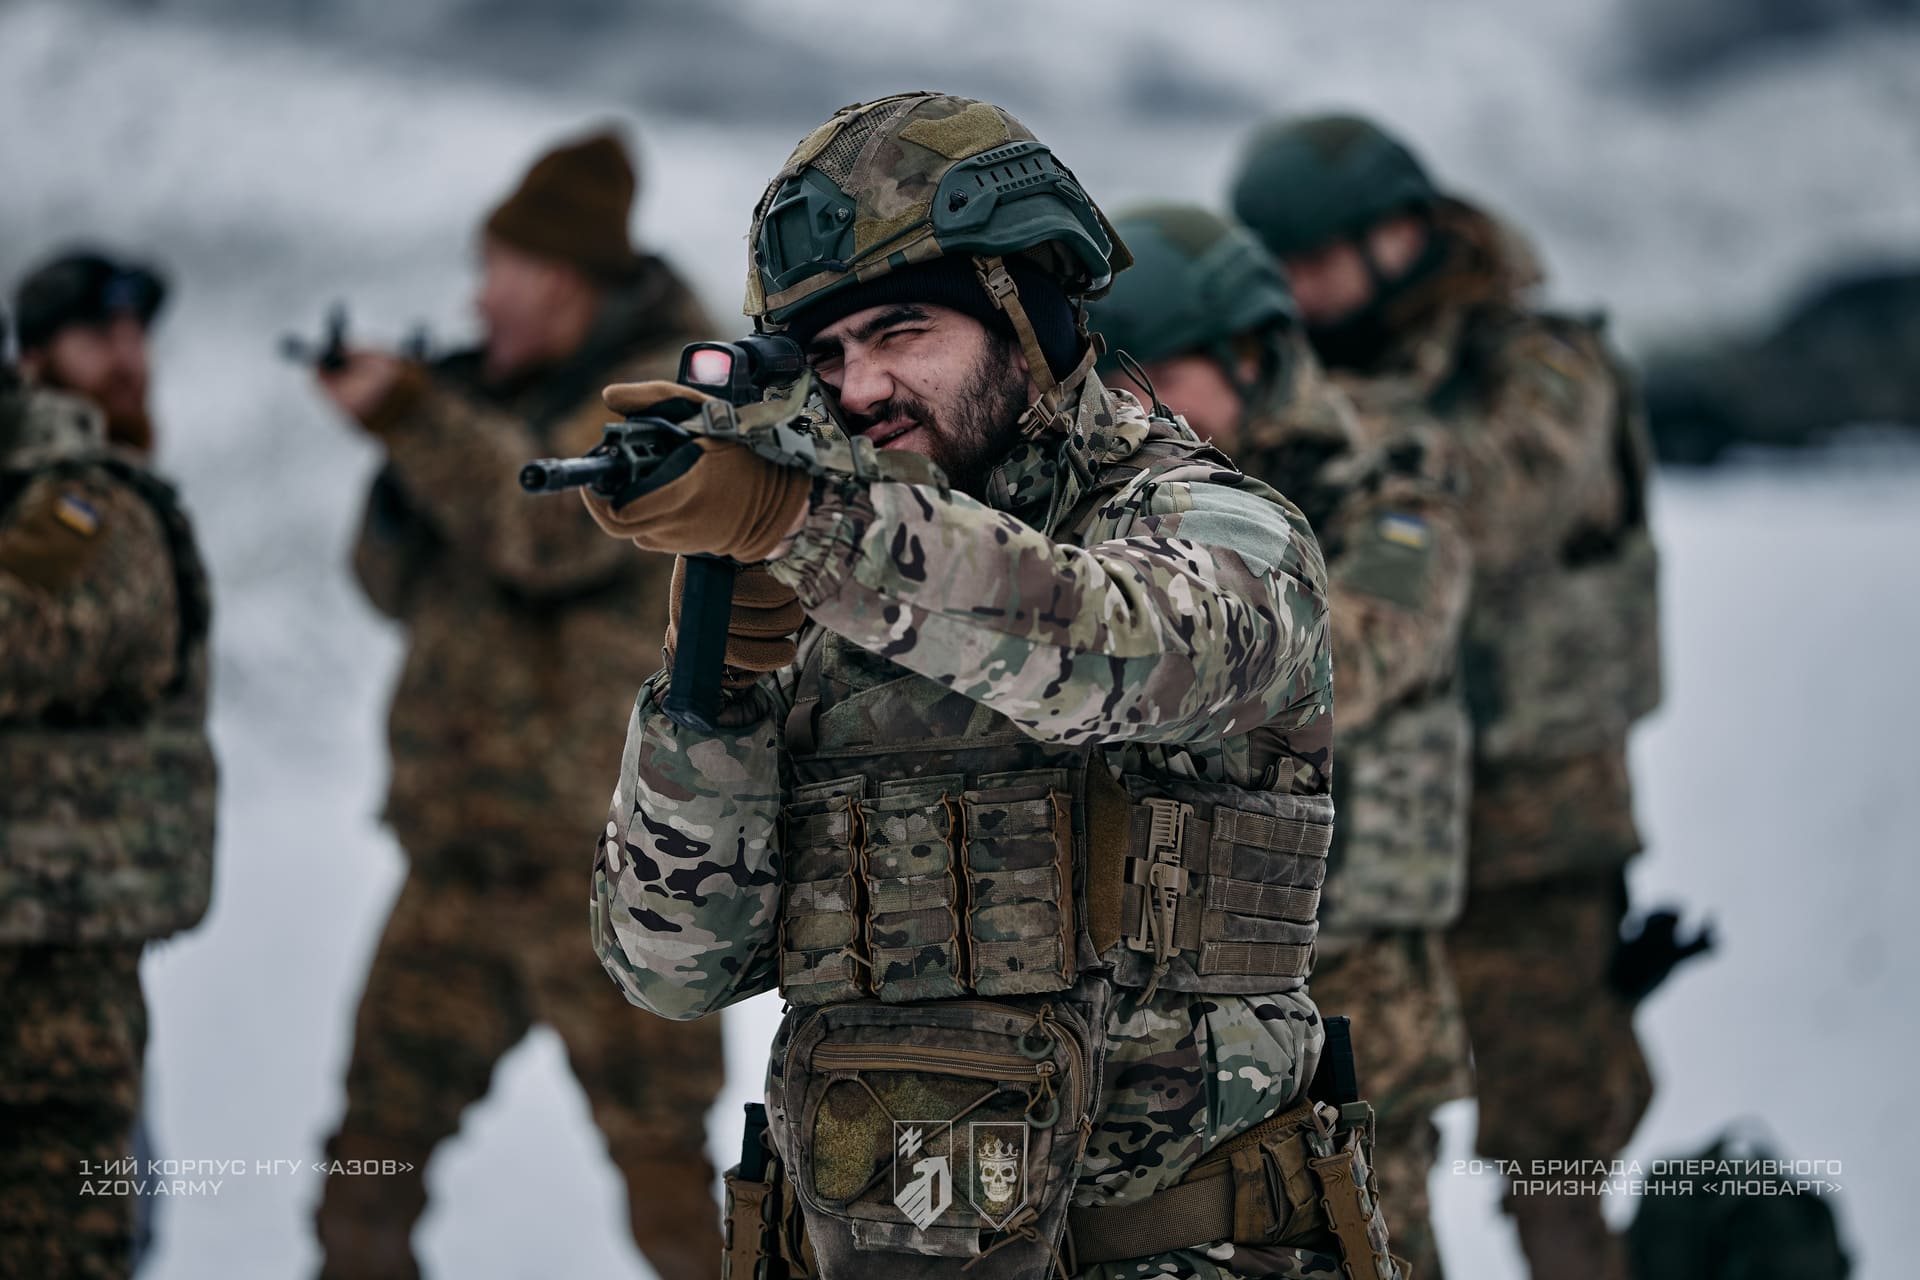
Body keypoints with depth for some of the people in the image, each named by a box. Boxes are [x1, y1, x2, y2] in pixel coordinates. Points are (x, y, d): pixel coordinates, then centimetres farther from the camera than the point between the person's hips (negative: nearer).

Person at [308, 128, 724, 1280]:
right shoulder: (500, 391, 17)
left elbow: (552, 528, -22)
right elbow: (400, 581, 17)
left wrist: (416, 419, -26)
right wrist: (403, 451, 0)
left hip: (609, 843, -7)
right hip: (462, 841, 7)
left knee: (661, 1161, -5)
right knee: (375, 1149, 8)